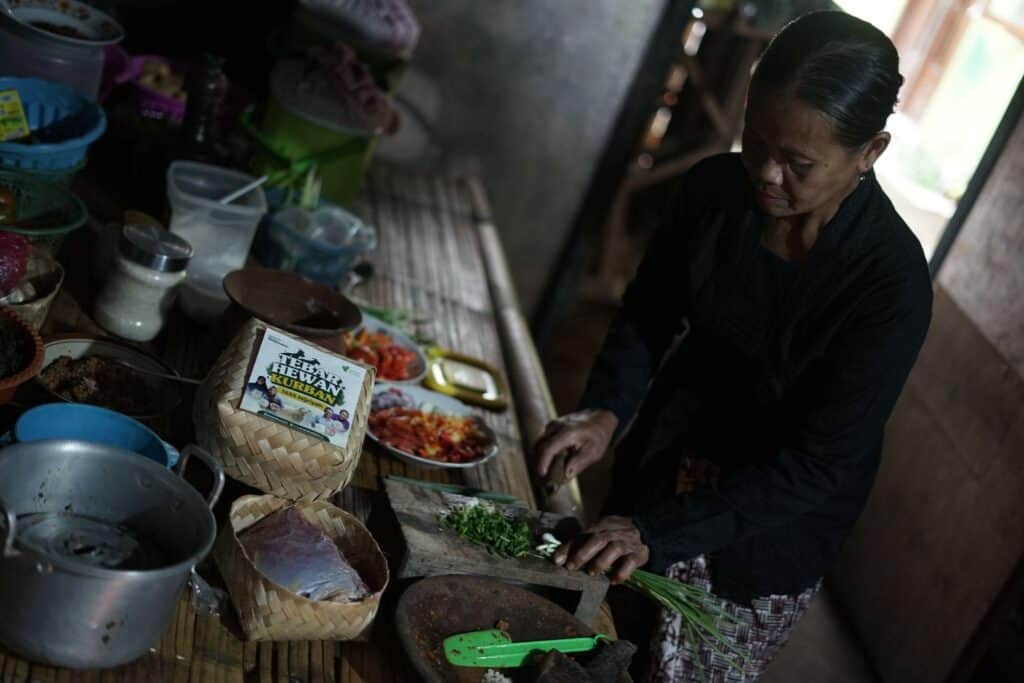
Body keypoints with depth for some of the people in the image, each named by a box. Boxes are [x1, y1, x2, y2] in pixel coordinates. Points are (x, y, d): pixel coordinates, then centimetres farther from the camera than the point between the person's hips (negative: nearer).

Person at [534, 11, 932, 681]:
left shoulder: (893, 281, -28)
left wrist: (659, 531, -31)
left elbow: (819, 464, -26)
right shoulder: (715, 188, -14)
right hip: (669, 451, 4)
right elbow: (648, 315, -2)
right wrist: (607, 410, -21)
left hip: (772, 526, -4)